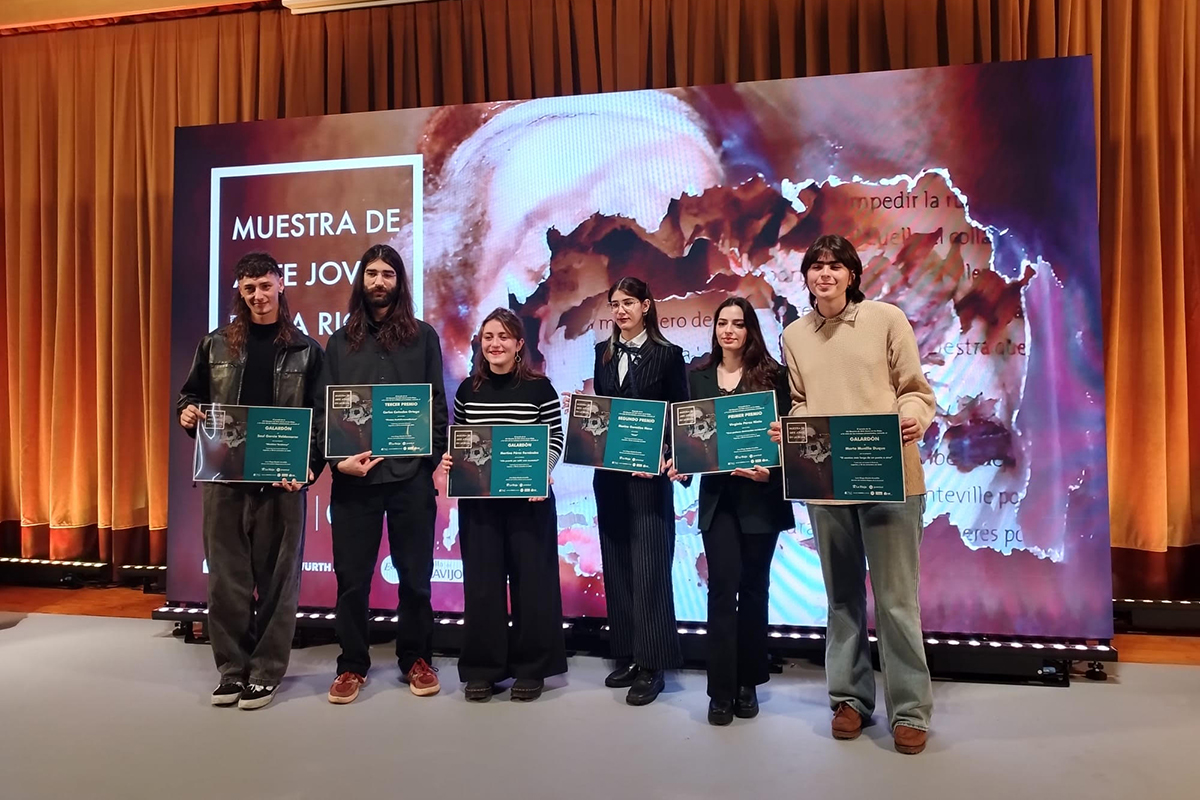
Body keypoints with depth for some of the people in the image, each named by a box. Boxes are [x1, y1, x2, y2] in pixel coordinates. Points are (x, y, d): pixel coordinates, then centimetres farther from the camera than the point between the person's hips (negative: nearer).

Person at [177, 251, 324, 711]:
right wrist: (188, 413, -4)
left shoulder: (306, 351, 3)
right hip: (223, 479, 2)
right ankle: (231, 668, 21)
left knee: (276, 579, 3)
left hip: (282, 481, -2)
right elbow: (191, 394, 20)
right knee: (226, 578, 7)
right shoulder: (215, 345, 10)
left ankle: (266, 672, 15)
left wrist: (310, 466, -13)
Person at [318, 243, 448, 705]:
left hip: (411, 474, -1)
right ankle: (352, 665, 21)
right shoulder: (340, 341, 10)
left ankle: (416, 660, 23)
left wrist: (435, 461, -6)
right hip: (354, 476, 1)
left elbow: (437, 404, 5)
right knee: (352, 576, 6)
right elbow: (322, 408, 6)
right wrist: (338, 459, -10)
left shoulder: (422, 337, 7)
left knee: (415, 574, 8)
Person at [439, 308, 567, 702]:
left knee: (530, 579, 4)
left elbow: (555, 439, -2)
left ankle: (531, 669, 17)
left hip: (529, 499, -2)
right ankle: (482, 669, 18)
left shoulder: (540, 388, -2)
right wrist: (447, 459, -6)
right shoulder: (468, 390, 7)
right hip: (477, 499, 3)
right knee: (481, 581, 7)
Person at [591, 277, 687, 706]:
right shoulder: (603, 353, 12)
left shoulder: (668, 355, -2)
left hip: (649, 474, -5)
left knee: (648, 566, -4)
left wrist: (664, 458, -17)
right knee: (616, 564, 10)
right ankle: (626, 656, 21)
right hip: (609, 473, 5)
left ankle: (652, 665, 3)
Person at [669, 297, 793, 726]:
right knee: (723, 588, -3)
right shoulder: (698, 376, 7)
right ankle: (721, 691, 4)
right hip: (717, 496, 1)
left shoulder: (772, 375, 0)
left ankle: (748, 683, 23)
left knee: (752, 589, 9)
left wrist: (770, 472, -20)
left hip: (760, 496, -1)